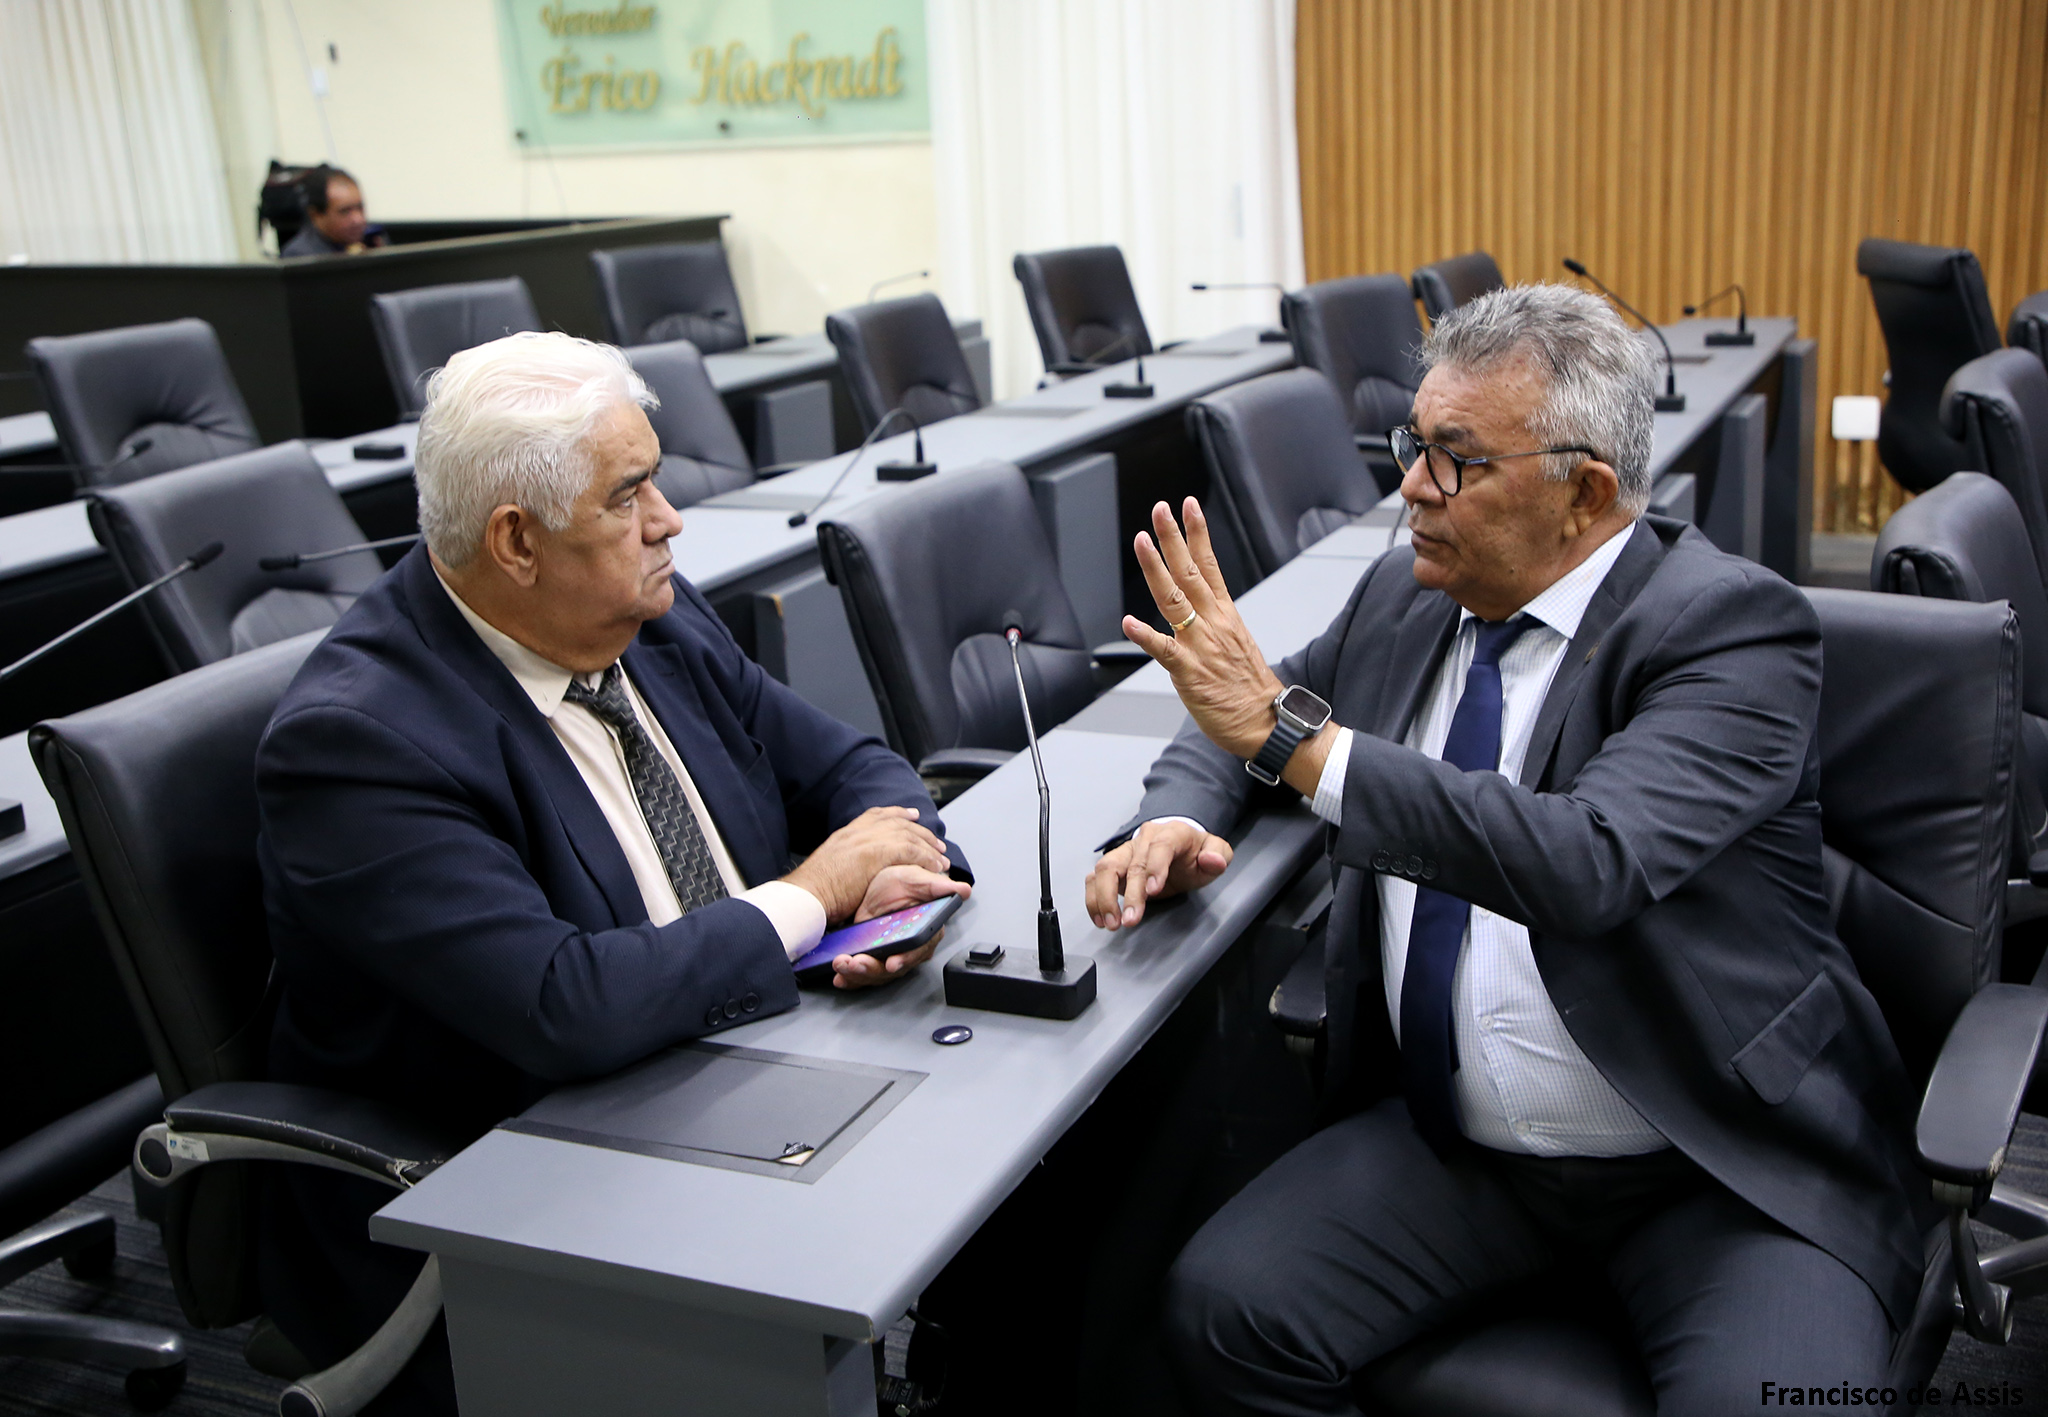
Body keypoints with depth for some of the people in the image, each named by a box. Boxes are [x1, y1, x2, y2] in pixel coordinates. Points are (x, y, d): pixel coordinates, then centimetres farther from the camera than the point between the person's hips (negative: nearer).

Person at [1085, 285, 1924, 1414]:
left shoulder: (1732, 628, -13)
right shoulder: (1405, 599, 6)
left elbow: (1588, 861, -29)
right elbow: (1232, 717, 21)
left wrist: (1292, 730, -28)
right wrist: (1180, 817, -2)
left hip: (1725, 1173, -4)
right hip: (1448, 1145, 4)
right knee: (1222, 1306, -17)